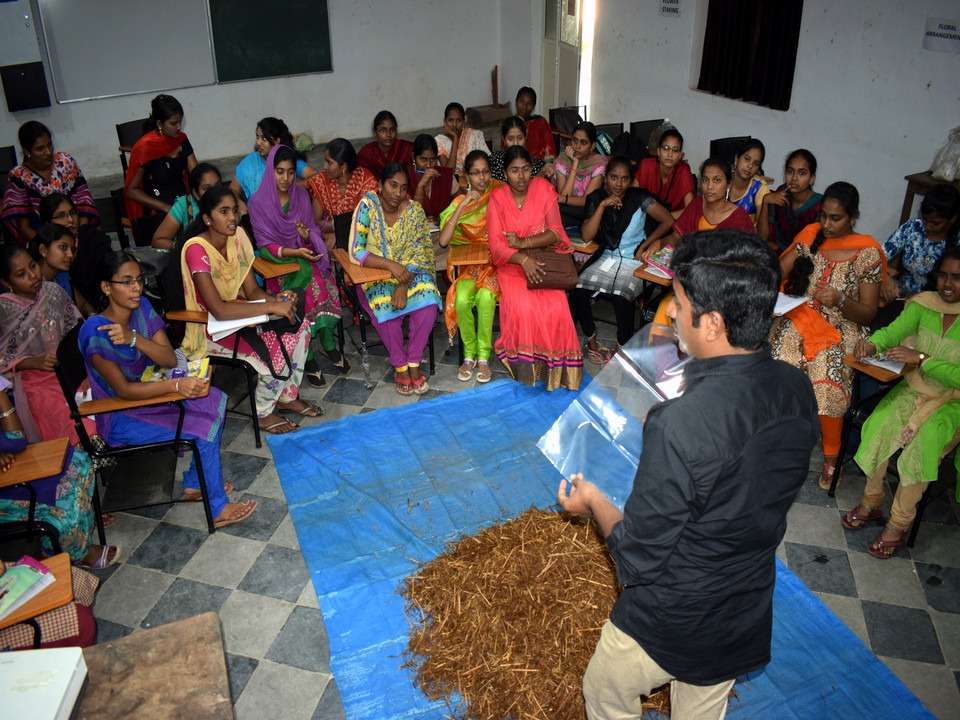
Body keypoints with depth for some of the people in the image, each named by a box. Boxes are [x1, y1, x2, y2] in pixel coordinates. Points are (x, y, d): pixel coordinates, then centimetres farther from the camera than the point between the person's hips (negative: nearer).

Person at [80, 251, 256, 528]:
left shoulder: (142, 307, -5)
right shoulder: (95, 331, -25)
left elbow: (170, 359, -10)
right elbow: (123, 389, -26)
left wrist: (134, 339, -28)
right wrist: (177, 385, -37)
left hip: (145, 394, 7)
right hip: (119, 417, -7)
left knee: (215, 400, -8)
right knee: (202, 432, -19)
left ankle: (195, 483, 4)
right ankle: (218, 509, -1)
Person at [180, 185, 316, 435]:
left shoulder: (238, 235, -6)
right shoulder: (197, 249, -28)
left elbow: (252, 290, -2)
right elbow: (219, 310, -35)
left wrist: (276, 300, -24)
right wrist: (272, 307, -35)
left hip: (238, 313, 7)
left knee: (298, 325, -10)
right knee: (274, 352, -24)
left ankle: (287, 395, 8)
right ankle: (263, 412, 3)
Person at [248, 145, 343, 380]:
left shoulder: (301, 195, 6)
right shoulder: (259, 202, -6)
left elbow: (314, 232, 8)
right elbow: (265, 246, -8)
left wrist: (306, 235, -16)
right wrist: (294, 252, -23)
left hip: (305, 254, 3)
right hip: (277, 262, -3)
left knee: (324, 283, -29)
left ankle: (329, 343, -12)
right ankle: (308, 357, -20)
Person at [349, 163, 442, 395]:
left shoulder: (414, 210, -5)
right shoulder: (367, 206, -12)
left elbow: (419, 253, -8)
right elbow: (355, 252, -17)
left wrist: (404, 284, -23)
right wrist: (390, 264, -29)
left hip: (409, 273, 2)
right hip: (374, 275, -2)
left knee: (428, 300, -27)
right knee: (385, 305, -32)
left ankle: (413, 363, -13)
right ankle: (400, 366, -12)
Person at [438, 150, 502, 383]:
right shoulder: (460, 202, 1)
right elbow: (443, 241, -12)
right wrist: (463, 205, -16)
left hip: (495, 260, -1)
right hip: (470, 262, 1)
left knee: (485, 296, -33)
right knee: (461, 299, -29)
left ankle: (483, 356, -16)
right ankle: (469, 354, -9)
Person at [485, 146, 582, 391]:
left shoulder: (543, 188, -1)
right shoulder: (497, 198, -3)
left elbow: (556, 232, -5)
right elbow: (496, 245, -10)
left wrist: (523, 243, -18)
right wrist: (523, 259, -27)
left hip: (542, 258, 1)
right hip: (512, 263, -1)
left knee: (556, 306, -26)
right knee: (522, 306, -30)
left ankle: (554, 366, -7)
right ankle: (525, 366, -12)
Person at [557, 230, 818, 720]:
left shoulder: (681, 426, -37)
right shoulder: (797, 391, -13)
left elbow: (638, 562, -26)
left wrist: (594, 502, -8)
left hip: (669, 624, -6)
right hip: (750, 614, 6)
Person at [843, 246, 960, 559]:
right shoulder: (925, 303, -2)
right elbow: (893, 330, -13)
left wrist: (920, 358, -33)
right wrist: (872, 342, -34)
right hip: (913, 388, 3)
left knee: (923, 442, -29)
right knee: (879, 426, -23)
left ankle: (898, 524, -12)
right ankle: (870, 502, -1)